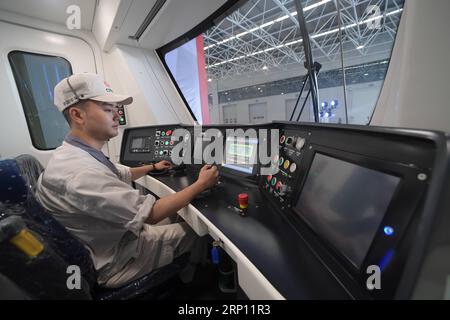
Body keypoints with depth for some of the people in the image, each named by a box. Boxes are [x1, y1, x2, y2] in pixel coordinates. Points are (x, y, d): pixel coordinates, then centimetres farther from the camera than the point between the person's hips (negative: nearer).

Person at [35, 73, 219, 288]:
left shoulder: (78, 155, -2)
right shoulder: (79, 171, -36)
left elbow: (123, 175, 16)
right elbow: (151, 214, -32)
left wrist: (152, 167, 28)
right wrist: (201, 184, -23)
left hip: (115, 235, 9)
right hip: (113, 262, -8)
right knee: (196, 232, 1)